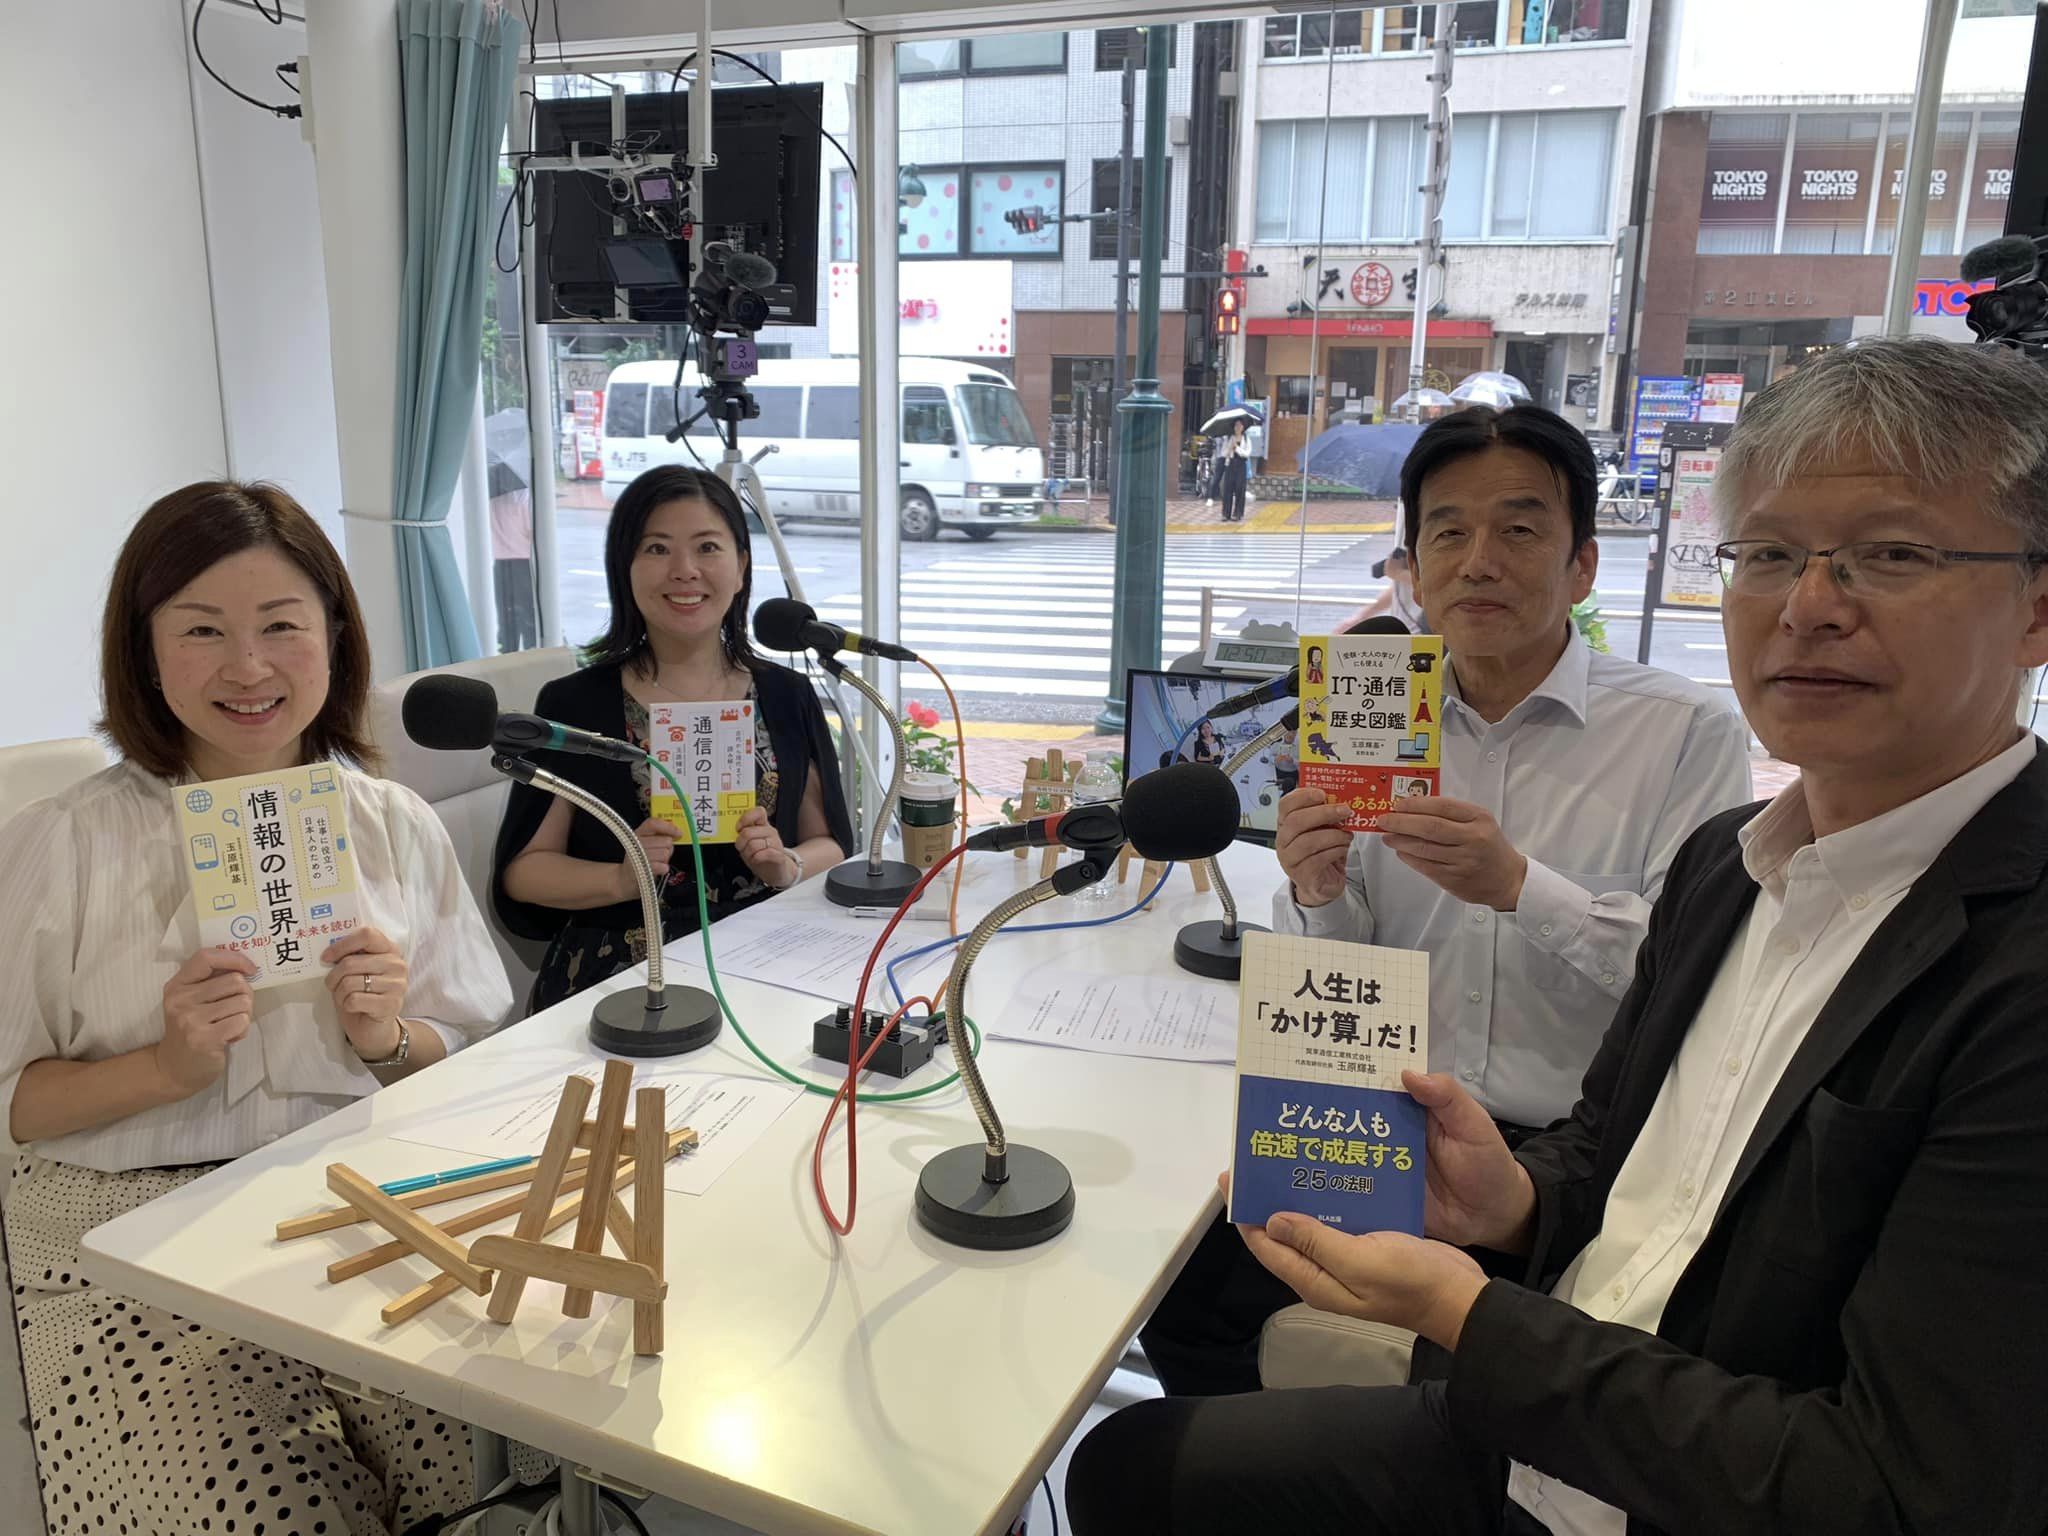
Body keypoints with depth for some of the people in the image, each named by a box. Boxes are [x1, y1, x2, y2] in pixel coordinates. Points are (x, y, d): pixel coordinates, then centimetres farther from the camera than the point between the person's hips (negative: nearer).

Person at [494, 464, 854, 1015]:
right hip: (616, 981, -2)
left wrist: (787, 865, -6)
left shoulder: (787, 698, 10)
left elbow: (831, 845, 16)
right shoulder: (573, 705, 3)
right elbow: (523, 870, 6)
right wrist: (622, 879, -12)